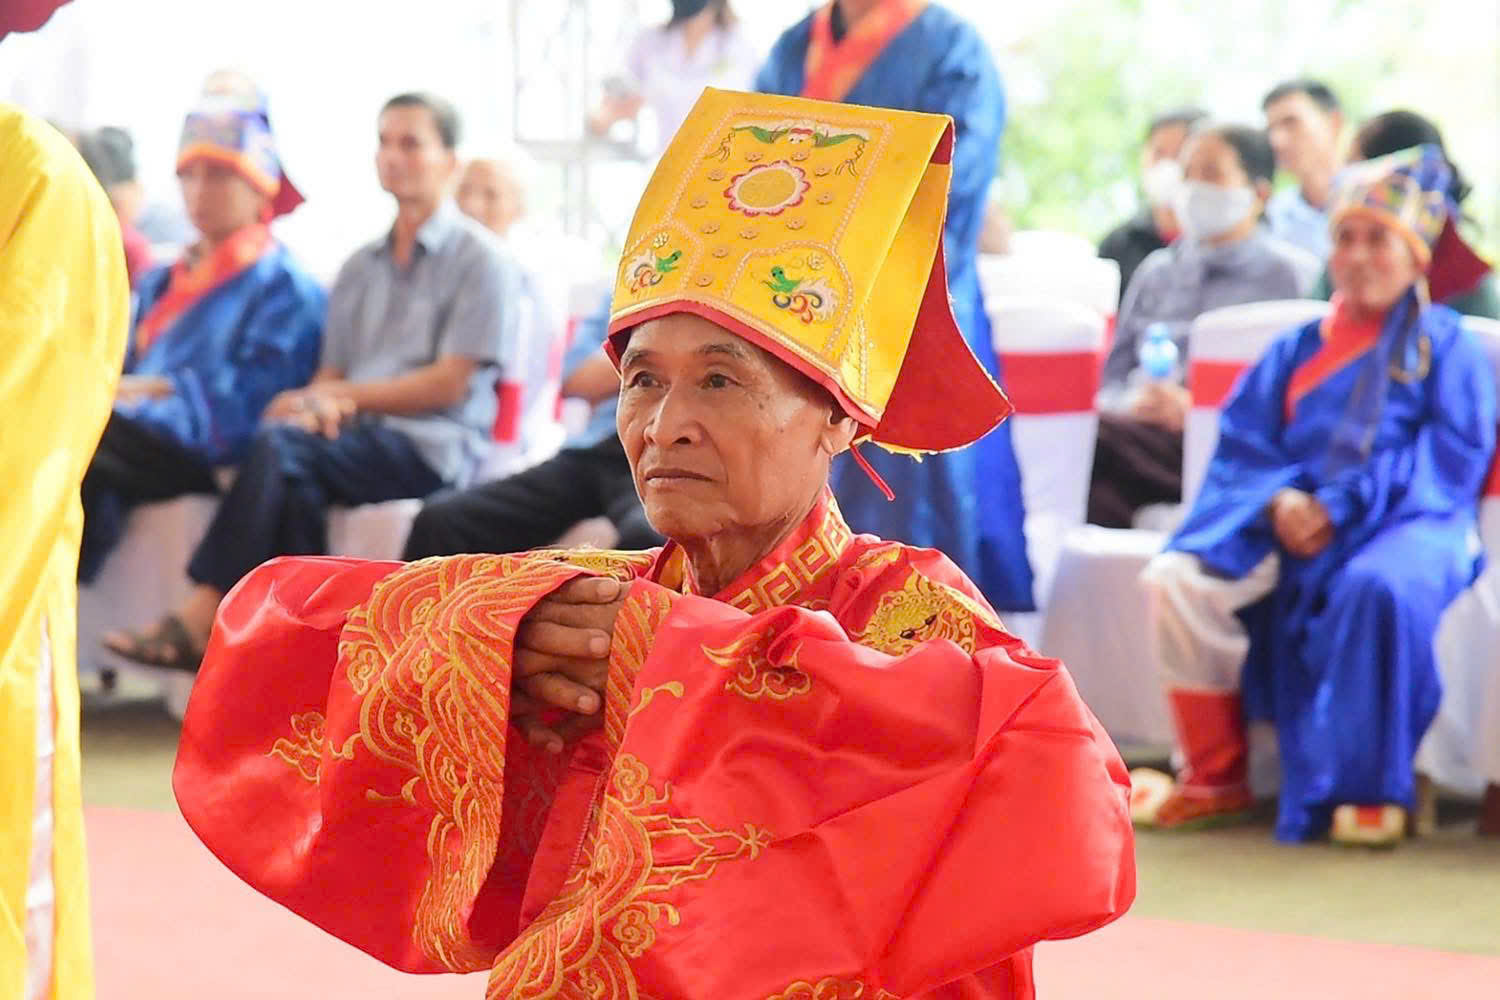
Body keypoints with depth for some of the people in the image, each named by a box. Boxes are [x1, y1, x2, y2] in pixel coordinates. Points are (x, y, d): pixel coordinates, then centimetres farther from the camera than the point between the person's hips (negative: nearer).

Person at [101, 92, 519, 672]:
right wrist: (319, 406, -8)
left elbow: (449, 385, -5)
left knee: (281, 444, -30)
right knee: (296, 486, -32)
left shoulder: (479, 259, 4)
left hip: (435, 449, -5)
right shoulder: (361, 268, 24)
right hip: (357, 445, 5)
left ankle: (200, 619, -32)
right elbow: (332, 373, 18)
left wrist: (341, 396, -6)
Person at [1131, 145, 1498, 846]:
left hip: (1403, 521, -4)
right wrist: (1279, 502, -12)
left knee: (1378, 586, -42)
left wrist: (1343, 505, -16)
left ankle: (1372, 789, -28)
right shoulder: (1299, 349, 21)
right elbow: (1241, 443, 12)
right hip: (1291, 521, 4)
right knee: (1178, 580, -23)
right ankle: (1215, 778, -11)